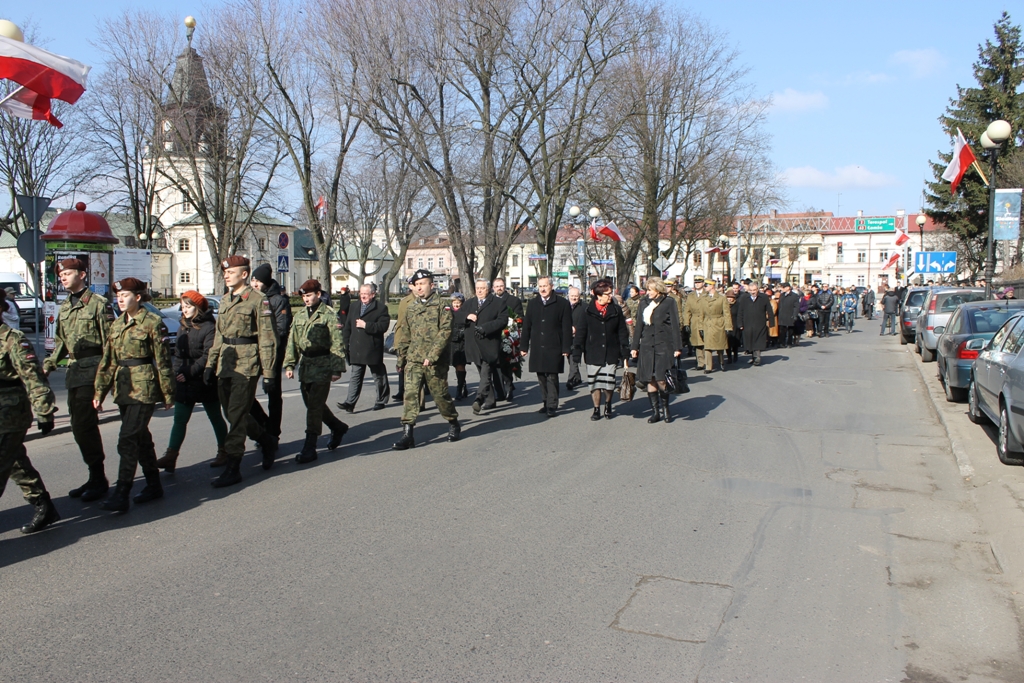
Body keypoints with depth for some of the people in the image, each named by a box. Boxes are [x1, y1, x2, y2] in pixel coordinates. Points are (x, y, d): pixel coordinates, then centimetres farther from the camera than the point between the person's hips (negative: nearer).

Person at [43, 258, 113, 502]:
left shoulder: (98, 303, -7)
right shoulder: (64, 308, 17)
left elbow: (109, 342, -11)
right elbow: (60, 342, 23)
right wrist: (48, 365, 10)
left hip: (91, 369, -8)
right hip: (73, 371, 8)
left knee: (84, 425, -9)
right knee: (80, 427, 10)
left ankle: (98, 479, 2)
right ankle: (95, 478, 21)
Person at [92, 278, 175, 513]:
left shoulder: (153, 323, -8)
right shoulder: (117, 325, 12)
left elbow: (163, 361, -7)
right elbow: (107, 361, 13)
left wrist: (168, 394, -5)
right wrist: (99, 391, 9)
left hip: (144, 388, -7)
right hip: (123, 389, 7)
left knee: (128, 441, -10)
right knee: (141, 438, 14)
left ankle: (121, 495, -7)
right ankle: (154, 485, 26)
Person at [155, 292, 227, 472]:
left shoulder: (209, 327, -12)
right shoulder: (183, 327, 13)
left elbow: (208, 356, -19)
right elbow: (178, 354, 17)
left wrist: (189, 373, -20)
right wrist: (178, 372, 4)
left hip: (205, 382, -6)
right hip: (184, 383, 7)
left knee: (215, 417, 8)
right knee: (179, 420, 1)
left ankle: (224, 452, 21)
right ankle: (170, 456, -1)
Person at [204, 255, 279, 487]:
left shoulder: (258, 300, -8)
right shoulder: (224, 301, 14)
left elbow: (267, 338, -10)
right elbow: (218, 336, 20)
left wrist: (269, 372, -13)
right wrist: (210, 364, 14)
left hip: (246, 365, -8)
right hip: (225, 366, 8)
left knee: (236, 415, -7)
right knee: (232, 414, 12)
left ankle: (233, 468, 0)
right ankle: (267, 442, 33)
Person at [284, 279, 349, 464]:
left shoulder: (329, 315, -6)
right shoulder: (299, 316, 12)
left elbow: (337, 343, -9)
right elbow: (292, 342, 14)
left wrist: (337, 369, -13)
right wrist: (289, 365, 6)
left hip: (322, 366, -7)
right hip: (305, 366, 7)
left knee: (315, 406, -7)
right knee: (312, 405, 14)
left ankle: (309, 448, -2)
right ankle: (338, 427, 36)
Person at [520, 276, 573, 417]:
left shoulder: (562, 304, -2)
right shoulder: (533, 303, 11)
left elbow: (567, 328, -3)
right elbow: (526, 326, 12)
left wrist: (566, 348, -8)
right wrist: (524, 346, 8)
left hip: (554, 348, -4)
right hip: (537, 348, 4)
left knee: (552, 377, -4)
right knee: (541, 378, 8)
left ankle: (552, 406, 1)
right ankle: (545, 403, 18)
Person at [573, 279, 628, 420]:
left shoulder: (616, 310, 3)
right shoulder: (588, 310, 0)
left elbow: (622, 332, 6)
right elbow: (581, 331, 2)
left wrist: (625, 351, 2)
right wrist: (576, 348, -4)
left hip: (611, 354, 0)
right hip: (593, 354, 0)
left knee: (609, 383, -3)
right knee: (594, 382, 4)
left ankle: (608, 405, 24)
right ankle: (596, 409, 20)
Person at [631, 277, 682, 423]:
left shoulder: (669, 303, 0)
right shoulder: (644, 304, 12)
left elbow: (675, 326, -1)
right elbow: (638, 327, 14)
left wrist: (677, 347, -6)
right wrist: (634, 346, 10)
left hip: (664, 346, -4)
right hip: (647, 346, 4)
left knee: (661, 379, -9)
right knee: (650, 379, 3)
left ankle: (666, 407, 13)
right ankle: (655, 412, 12)